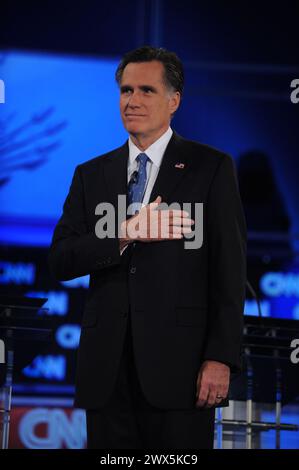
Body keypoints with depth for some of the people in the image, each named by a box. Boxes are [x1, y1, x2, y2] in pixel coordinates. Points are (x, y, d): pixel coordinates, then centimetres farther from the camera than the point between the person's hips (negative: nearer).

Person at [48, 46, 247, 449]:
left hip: (178, 363, -3)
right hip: (106, 368, 3)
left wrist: (221, 357, -10)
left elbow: (230, 269, -1)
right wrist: (124, 235, -12)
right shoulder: (91, 174, 15)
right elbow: (60, 261, 5)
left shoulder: (211, 168, 4)